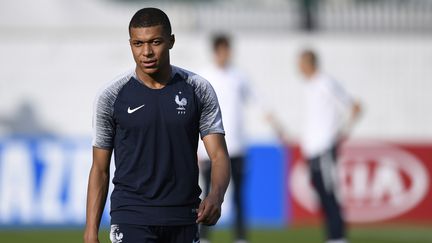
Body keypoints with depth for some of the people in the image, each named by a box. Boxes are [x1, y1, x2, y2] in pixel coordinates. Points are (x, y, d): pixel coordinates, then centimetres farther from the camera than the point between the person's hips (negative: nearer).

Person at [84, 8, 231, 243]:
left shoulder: (198, 90, 1)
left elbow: (219, 155, -3)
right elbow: (100, 169, 2)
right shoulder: (112, 98, -3)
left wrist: (215, 197, -25)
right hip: (132, 217, -3)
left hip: (183, 220, 3)